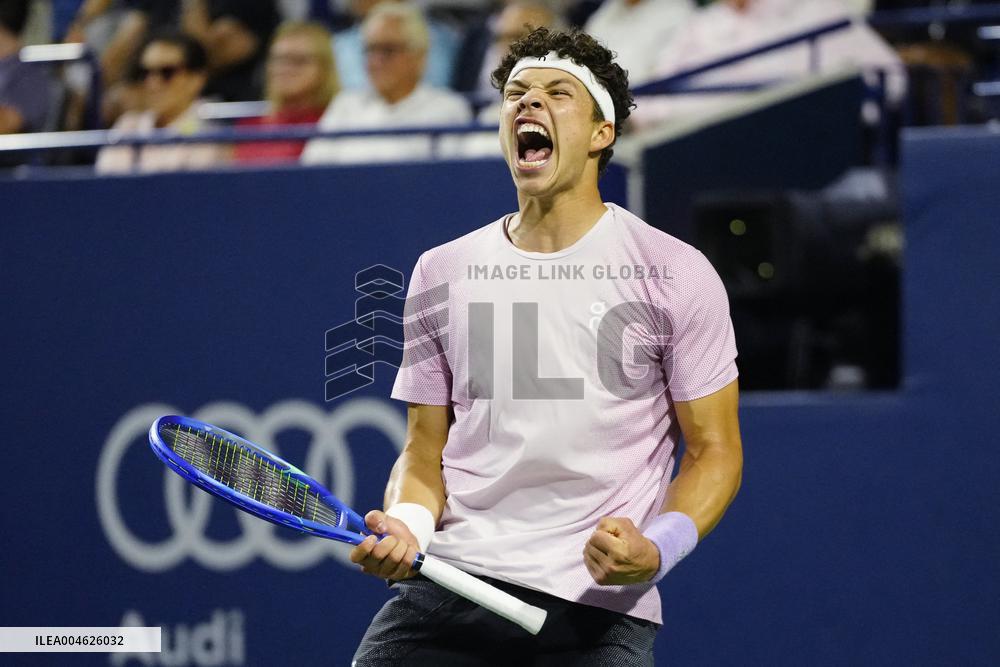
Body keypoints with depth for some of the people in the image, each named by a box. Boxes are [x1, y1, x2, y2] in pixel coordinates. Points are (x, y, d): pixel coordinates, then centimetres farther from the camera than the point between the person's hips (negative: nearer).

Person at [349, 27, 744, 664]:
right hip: (448, 585, 3)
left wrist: (657, 550, -15)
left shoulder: (675, 273, 2)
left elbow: (715, 450, 3)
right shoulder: (441, 272, 12)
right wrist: (405, 525, -6)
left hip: (600, 605, -2)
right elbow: (425, 452, 15)